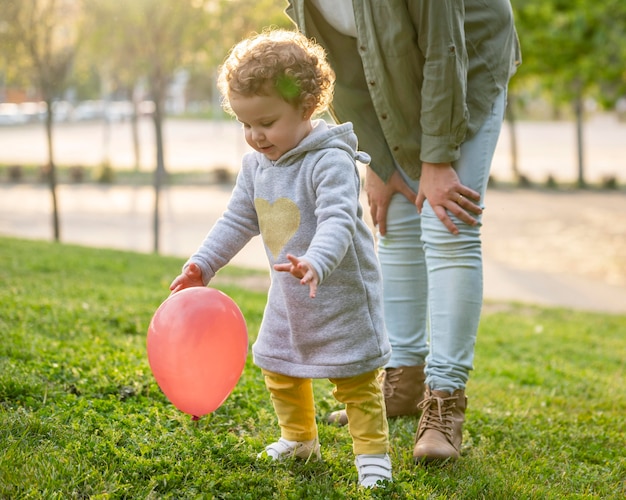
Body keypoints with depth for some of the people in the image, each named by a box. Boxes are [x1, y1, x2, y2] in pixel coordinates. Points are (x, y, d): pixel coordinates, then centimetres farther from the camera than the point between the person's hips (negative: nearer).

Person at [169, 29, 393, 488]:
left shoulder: (330, 161, -23)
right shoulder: (256, 164, 2)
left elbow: (338, 221, -35)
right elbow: (238, 220, 12)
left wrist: (316, 263, -52)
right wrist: (204, 263, 7)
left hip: (341, 290, -8)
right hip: (288, 295, 8)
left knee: (355, 378, -1)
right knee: (278, 367, 18)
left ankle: (373, 454, 11)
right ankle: (300, 439, 38)